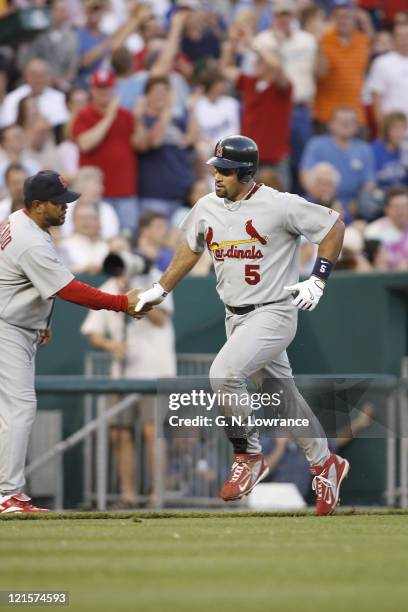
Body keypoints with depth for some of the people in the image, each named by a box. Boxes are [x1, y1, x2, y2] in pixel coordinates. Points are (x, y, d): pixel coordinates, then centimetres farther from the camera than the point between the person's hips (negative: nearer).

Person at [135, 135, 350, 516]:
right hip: (236, 317, 7)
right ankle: (324, 464, 30)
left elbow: (333, 226, -7)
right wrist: (160, 290, 16)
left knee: (223, 373, -24)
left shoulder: (279, 205, -14)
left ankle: (248, 457, -7)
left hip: (274, 313, -7)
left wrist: (318, 280, -13)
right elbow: (190, 249, 21)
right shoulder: (207, 208, 4)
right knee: (279, 392, 14)